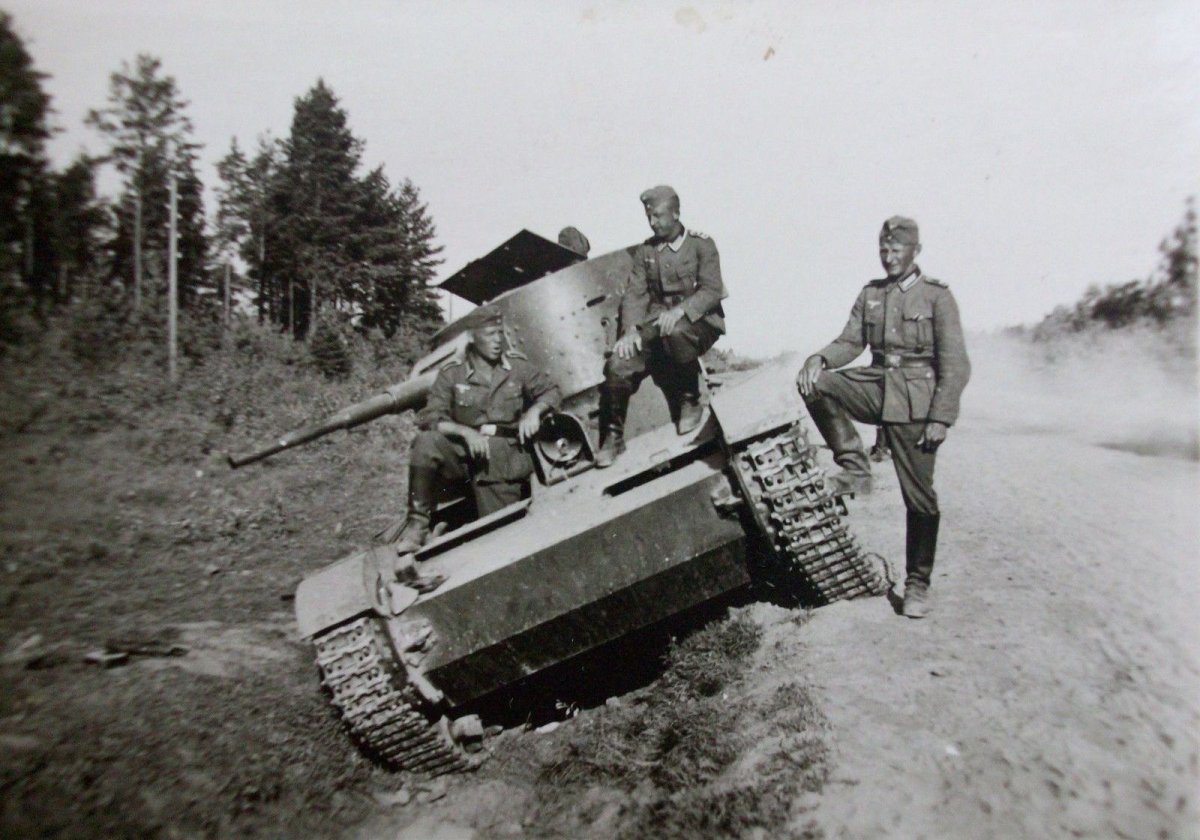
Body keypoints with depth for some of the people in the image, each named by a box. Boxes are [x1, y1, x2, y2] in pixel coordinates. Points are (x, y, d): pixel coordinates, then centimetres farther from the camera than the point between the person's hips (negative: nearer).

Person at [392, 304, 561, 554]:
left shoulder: (517, 366, 5)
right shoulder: (452, 374, 1)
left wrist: (534, 411, -7)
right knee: (425, 442, -31)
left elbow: (551, 391, 15)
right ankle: (418, 522, -19)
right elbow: (428, 418, -7)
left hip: (503, 460, 1)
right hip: (464, 449, -1)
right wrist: (465, 431, -24)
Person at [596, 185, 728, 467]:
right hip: (656, 322, 4)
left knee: (676, 332, -40)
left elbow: (711, 291, -9)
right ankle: (613, 436, -3)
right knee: (618, 364, -22)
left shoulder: (701, 245, 1)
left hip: (698, 320, -3)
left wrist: (680, 310, -27)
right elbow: (634, 293, 4)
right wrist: (630, 330, -14)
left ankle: (691, 401, -16)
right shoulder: (645, 251, 13)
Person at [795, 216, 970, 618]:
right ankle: (855, 468, -10)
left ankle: (917, 584, 13)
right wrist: (820, 359, -16)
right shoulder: (870, 294, 12)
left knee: (919, 496, -2)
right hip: (875, 386, 4)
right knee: (816, 384, -23)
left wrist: (941, 418, -14)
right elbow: (850, 342, 7)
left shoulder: (937, 296, -1)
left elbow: (955, 365, -5)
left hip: (915, 402, -4)